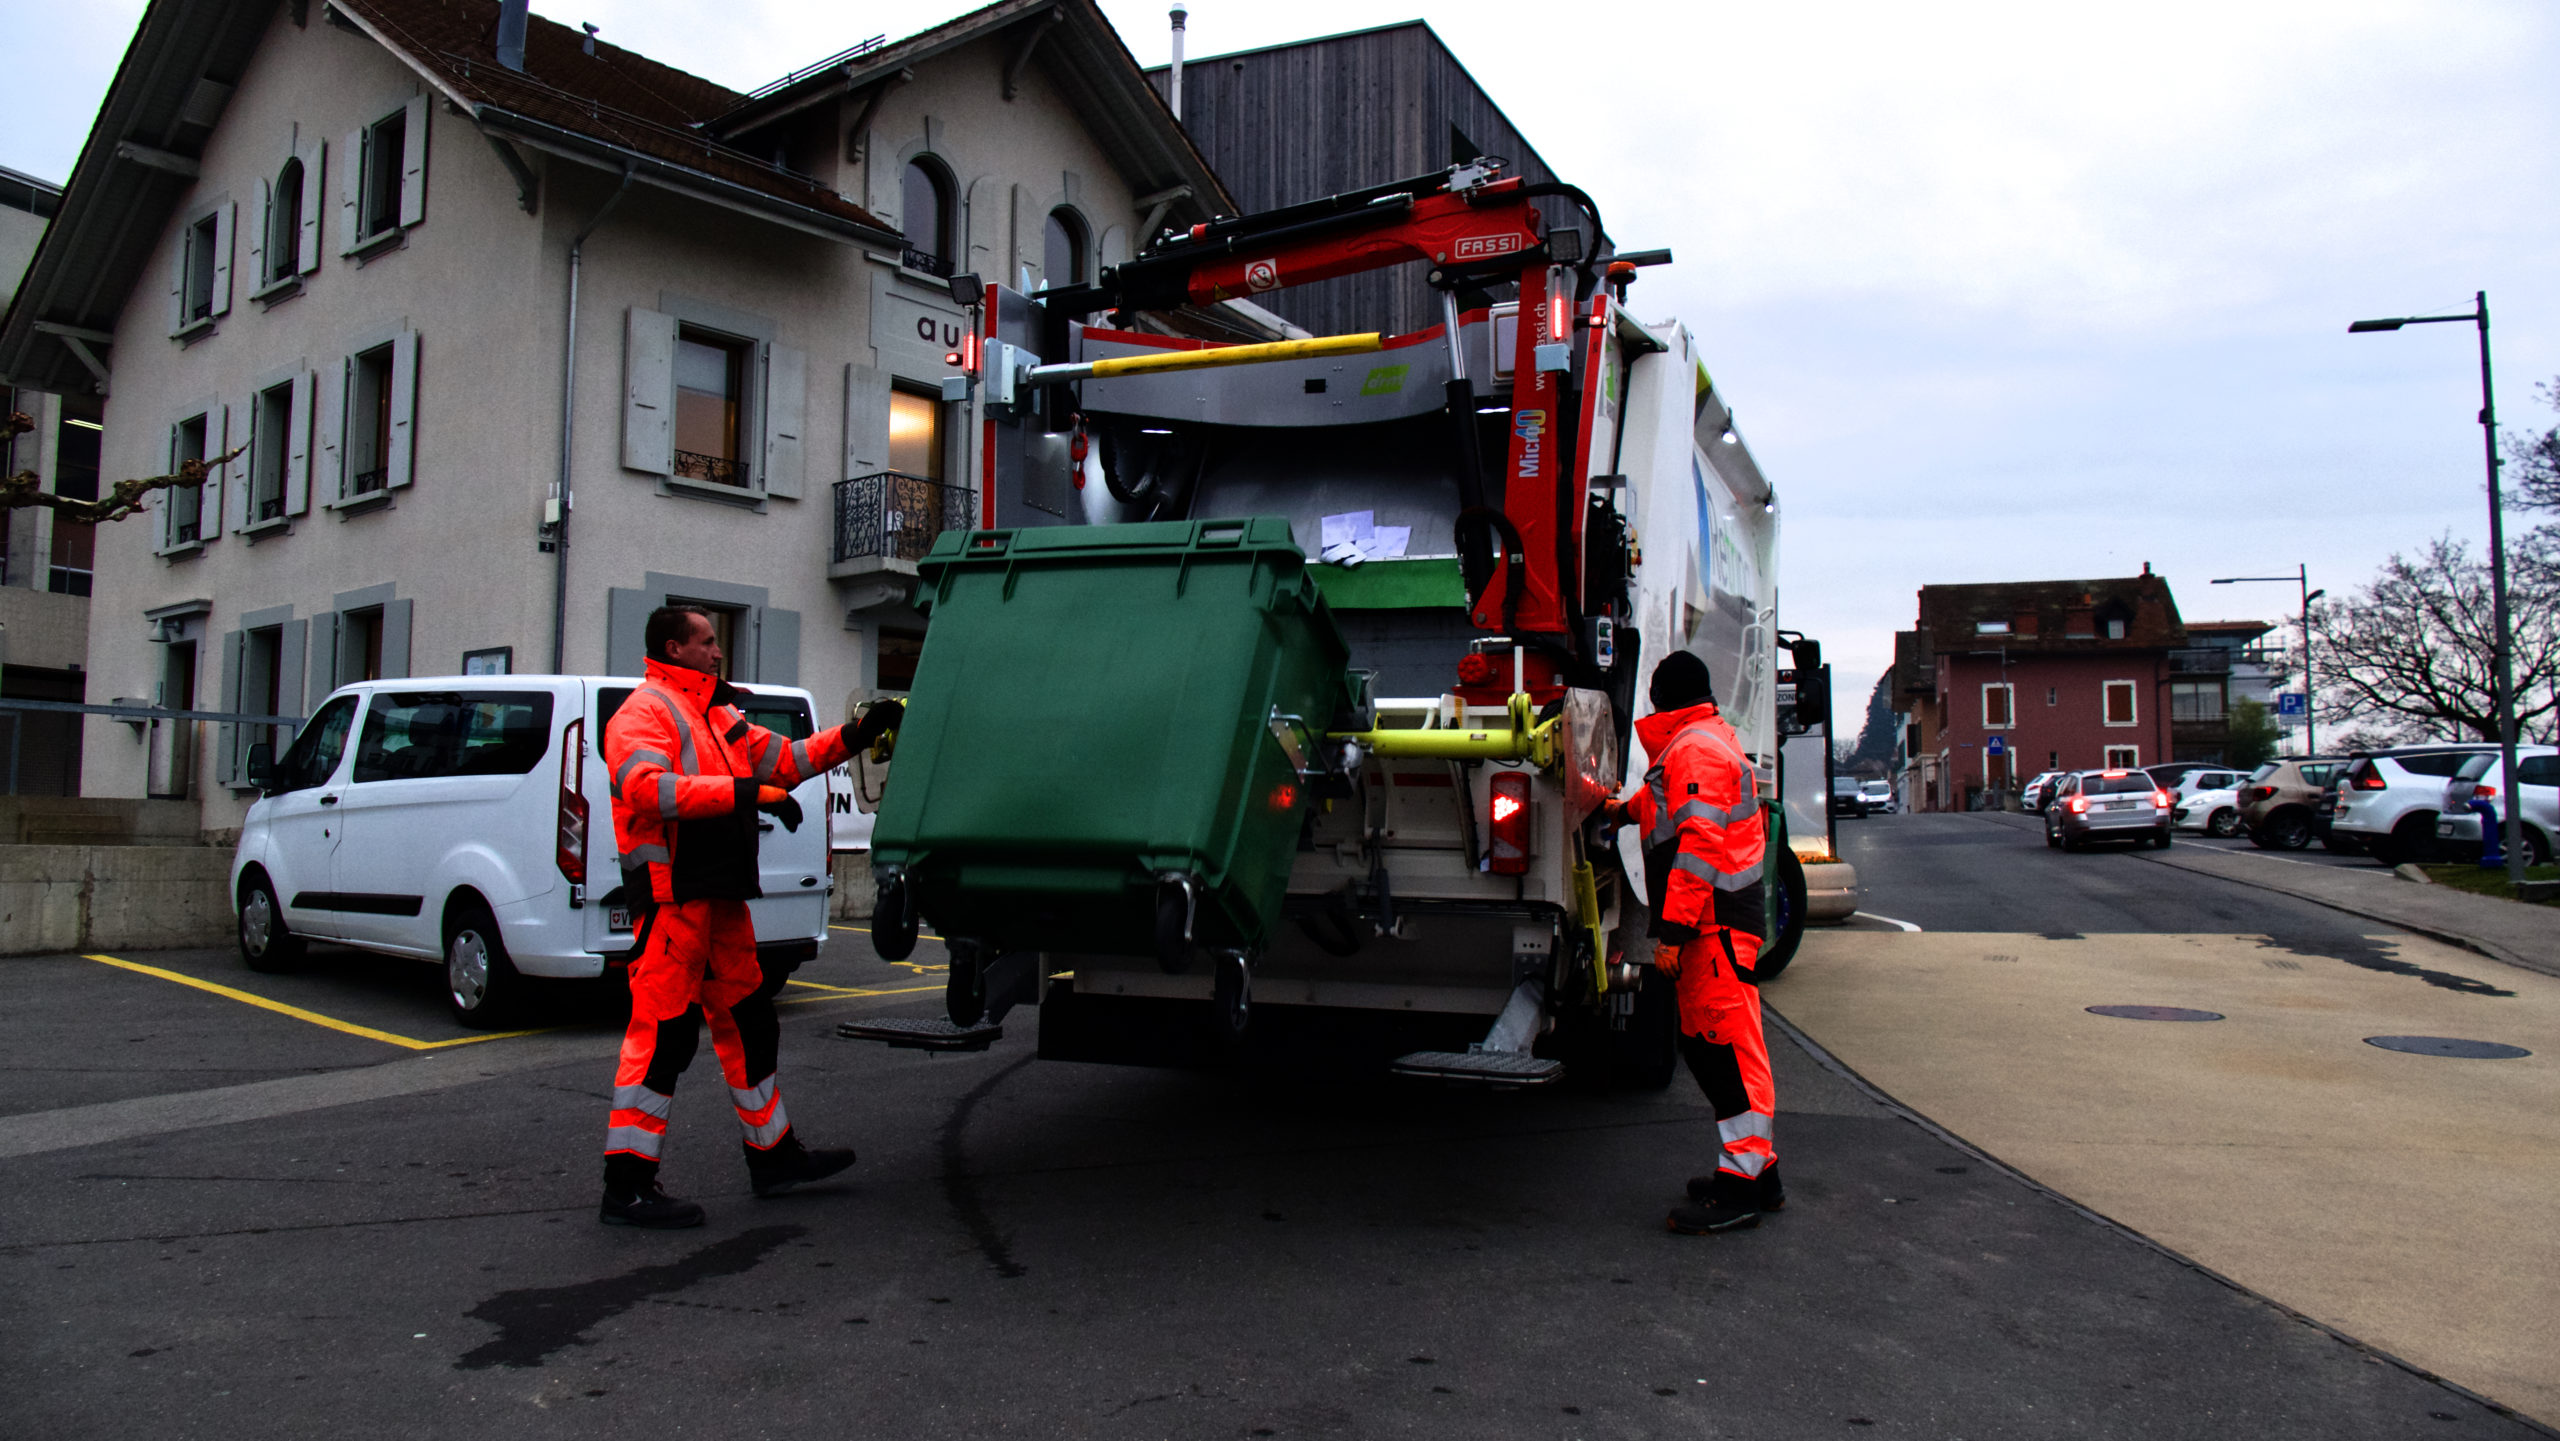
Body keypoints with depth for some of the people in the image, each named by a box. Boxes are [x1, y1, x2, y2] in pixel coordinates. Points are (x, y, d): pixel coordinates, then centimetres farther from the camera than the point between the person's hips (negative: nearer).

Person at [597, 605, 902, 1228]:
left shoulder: (715, 715, 23)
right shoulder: (646, 710, -6)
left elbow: (785, 758, 23)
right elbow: (646, 786, -24)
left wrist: (857, 735, 13)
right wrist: (746, 792, -29)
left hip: (719, 896, 10)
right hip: (674, 895, -10)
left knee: (747, 1021, 15)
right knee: (662, 1030, -9)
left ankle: (774, 1155, 26)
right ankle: (627, 1186, -3)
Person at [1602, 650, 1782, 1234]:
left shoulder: (1694, 748, -14)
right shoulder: (1714, 738, 19)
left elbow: (1699, 843, -23)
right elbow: (1671, 799, 40)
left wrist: (1672, 930, -24)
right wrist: (1628, 809, 57)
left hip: (1715, 923, -10)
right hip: (1718, 923, 10)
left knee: (1728, 1045, -8)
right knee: (1702, 1041, 15)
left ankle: (1740, 1188, -5)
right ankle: (1757, 1167, 24)